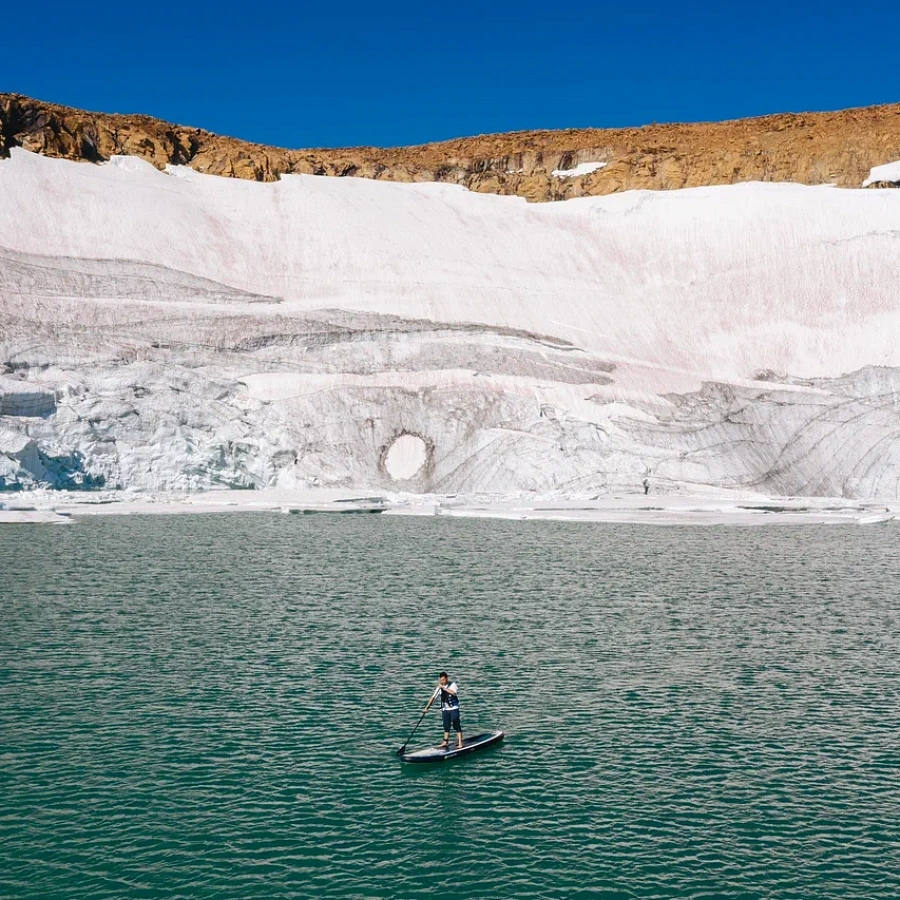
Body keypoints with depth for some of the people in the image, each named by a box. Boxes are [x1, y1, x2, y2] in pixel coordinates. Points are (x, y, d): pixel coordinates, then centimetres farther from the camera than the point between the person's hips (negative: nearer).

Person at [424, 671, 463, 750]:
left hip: (454, 708, -4)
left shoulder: (452, 684, -7)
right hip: (445, 709, 4)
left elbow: (454, 693, -27)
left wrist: (444, 688, -28)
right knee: (446, 726, 10)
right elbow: (433, 697, 3)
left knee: (456, 726, -5)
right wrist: (427, 707, -5)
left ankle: (460, 743, -3)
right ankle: (446, 742, 19)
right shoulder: (439, 688, 4)